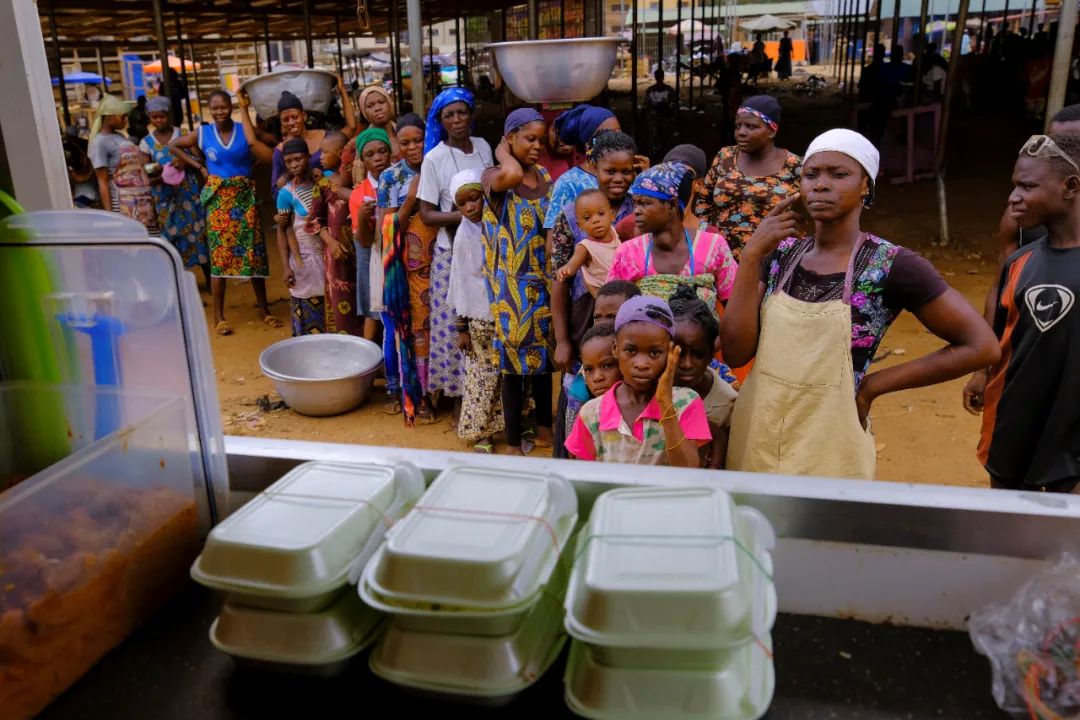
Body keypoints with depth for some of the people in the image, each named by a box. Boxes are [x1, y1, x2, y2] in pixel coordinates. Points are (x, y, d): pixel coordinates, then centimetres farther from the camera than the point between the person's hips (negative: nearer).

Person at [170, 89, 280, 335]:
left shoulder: (244, 130, 1)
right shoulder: (203, 133, 4)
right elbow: (173, 146, 15)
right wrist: (199, 167, 5)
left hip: (244, 197, 0)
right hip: (218, 199, 0)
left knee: (254, 252, 4)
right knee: (219, 255, 0)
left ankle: (265, 309, 17)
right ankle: (219, 317, 6)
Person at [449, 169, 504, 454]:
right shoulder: (464, 236, -5)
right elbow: (461, 281, -3)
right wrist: (461, 326, -2)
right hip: (480, 316, -2)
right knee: (483, 373, 5)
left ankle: (508, 424, 25)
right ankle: (479, 431, 18)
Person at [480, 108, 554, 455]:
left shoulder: (545, 177, 7)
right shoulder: (494, 177, -11)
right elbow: (512, 176, -38)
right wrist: (503, 154, -16)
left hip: (544, 283, 6)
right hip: (513, 286, -5)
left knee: (543, 357, 16)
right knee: (515, 361, 4)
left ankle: (544, 429, 33)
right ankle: (514, 441, 19)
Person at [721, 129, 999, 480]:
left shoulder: (890, 266, -13)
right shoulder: (781, 254, -1)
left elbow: (980, 346, -8)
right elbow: (736, 352, -8)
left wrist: (873, 384, -9)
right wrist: (751, 255, -14)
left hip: (826, 454, -4)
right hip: (753, 440, 5)